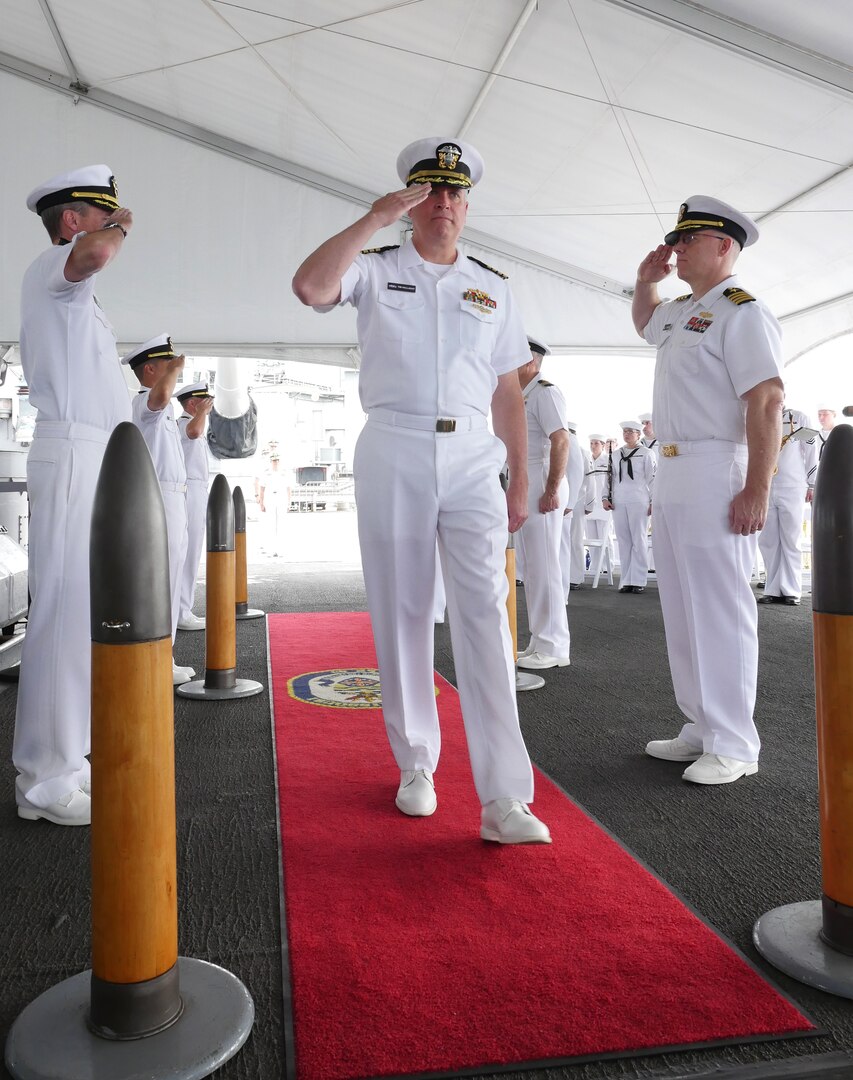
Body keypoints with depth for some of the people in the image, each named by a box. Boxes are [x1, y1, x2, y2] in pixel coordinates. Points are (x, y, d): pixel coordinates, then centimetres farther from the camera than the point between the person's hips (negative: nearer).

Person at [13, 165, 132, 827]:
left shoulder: (72, 293, 28)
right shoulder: (50, 269, -4)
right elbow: (93, 255, -28)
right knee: (66, 614, -11)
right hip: (74, 455, -10)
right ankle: (46, 781, -4)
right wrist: (119, 228, -7)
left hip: (95, 457, 10)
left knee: (81, 614, 11)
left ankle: (63, 760, 21)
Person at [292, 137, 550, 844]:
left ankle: (504, 798, -10)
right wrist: (375, 219, -10)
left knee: (484, 612, -10)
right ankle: (416, 764, 20)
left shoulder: (494, 287, 18)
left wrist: (521, 479, 11)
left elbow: (508, 393, 16)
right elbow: (310, 287, -12)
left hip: (473, 458, 1)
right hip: (393, 454, -1)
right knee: (402, 613, 4)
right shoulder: (376, 270, 11)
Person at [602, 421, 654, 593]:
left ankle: (638, 580, 1)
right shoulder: (616, 454, 16)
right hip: (618, 502, 4)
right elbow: (611, 477, 17)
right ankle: (626, 581, 6)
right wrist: (606, 497, 7)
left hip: (638, 501, -4)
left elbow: (652, 479, 0)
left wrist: (653, 501, -5)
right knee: (623, 541, 3)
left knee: (639, 540, -2)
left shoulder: (646, 453, 3)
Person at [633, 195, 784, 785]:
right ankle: (704, 729, 25)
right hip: (672, 473, 10)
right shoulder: (684, 311, 20)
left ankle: (734, 747, 5)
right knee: (683, 610, 13)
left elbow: (767, 403, -18)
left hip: (715, 476, -10)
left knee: (720, 610, -6)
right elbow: (646, 321, 44)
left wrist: (757, 490, -23)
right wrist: (645, 281, 24)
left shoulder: (741, 312, -9)